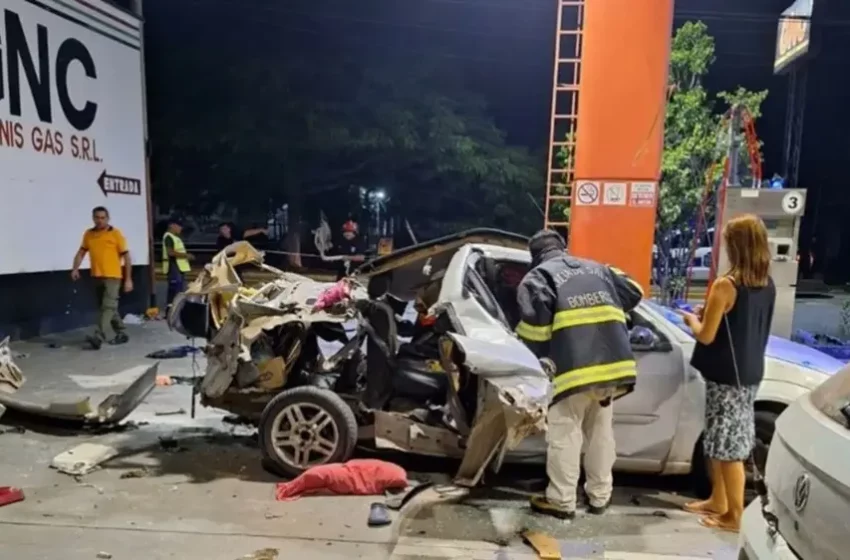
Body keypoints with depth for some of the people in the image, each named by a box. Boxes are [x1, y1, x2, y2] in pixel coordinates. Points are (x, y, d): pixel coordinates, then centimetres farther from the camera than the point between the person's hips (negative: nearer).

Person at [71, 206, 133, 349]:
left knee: (108, 307, -13)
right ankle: (121, 333, 25)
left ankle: (99, 336, -19)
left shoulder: (116, 233, -5)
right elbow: (81, 252, 14)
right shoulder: (88, 234, 9)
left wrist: (128, 279, -6)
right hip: (96, 277, 6)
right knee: (110, 307, 13)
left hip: (112, 277, -6)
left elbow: (126, 256, -3)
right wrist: (75, 269, -3)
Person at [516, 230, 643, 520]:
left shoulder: (538, 276, 5)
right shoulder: (598, 268, 22)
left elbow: (535, 318, -11)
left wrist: (538, 356, 2)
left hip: (574, 365, -6)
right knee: (601, 431, 18)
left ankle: (562, 501, 11)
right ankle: (599, 496, 28)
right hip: (613, 361, 6)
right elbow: (633, 293, 27)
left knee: (565, 434, 5)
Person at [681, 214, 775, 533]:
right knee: (721, 442, 19)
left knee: (729, 446, 3)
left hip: (726, 375, -8)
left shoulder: (726, 286, -19)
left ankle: (735, 516, 14)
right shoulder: (768, 286, 5)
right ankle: (718, 501, 31)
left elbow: (706, 336, -15)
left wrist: (692, 320, 4)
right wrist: (710, 314, 15)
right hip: (749, 373, 8)